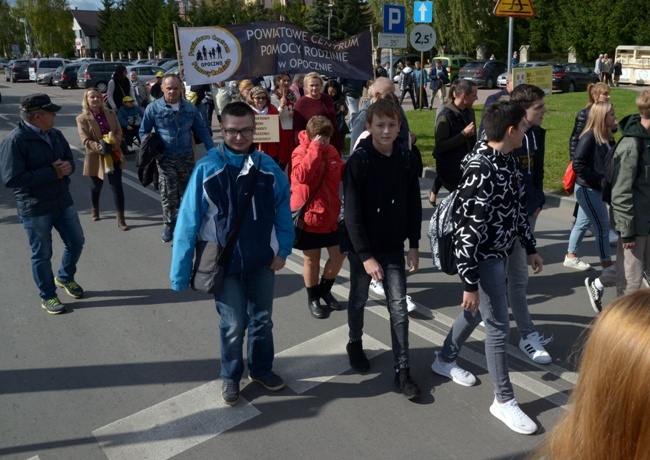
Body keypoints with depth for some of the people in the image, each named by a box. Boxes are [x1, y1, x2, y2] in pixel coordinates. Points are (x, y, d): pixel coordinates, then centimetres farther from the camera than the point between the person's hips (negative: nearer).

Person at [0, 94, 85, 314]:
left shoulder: (55, 134, 3)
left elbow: (69, 159, 14)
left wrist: (68, 166, -12)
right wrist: (52, 172, -24)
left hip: (63, 202, 7)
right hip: (35, 209, -6)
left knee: (76, 242, 17)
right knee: (42, 254, 8)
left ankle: (65, 277, 44)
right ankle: (47, 297, 27)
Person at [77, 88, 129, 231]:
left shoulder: (110, 114, 4)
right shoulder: (82, 118, -9)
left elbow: (119, 131, 2)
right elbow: (86, 141, -15)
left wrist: (114, 143, -18)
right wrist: (101, 148, -28)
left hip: (114, 155, 2)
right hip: (96, 158, -2)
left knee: (117, 186, -3)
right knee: (96, 186, 17)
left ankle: (120, 218, 1)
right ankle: (95, 210, 45)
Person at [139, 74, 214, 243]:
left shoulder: (190, 107, 2)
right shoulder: (153, 108, -5)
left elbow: (202, 131, 6)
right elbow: (143, 132, 2)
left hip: (186, 157, 3)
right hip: (165, 159, -2)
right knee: (168, 195, -1)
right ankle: (169, 226, 16)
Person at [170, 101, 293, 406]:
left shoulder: (267, 167, -7)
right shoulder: (206, 168, -14)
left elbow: (283, 210, 2)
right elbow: (188, 221, -12)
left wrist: (282, 250, -4)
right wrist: (180, 272, -11)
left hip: (262, 260, 3)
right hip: (224, 263, -3)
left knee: (262, 319, 18)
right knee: (233, 325, 7)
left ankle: (261, 369, 42)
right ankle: (230, 377, 34)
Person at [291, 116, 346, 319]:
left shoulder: (332, 151, 5)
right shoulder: (300, 152, -13)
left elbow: (342, 174, 17)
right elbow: (301, 175, -31)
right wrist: (315, 149, -28)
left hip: (331, 216, 6)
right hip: (309, 217, -6)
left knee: (339, 254, 11)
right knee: (312, 260, 9)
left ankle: (325, 290, 34)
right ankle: (313, 298, 28)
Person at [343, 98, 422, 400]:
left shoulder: (406, 159, -4)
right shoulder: (358, 161, -17)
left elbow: (413, 205, 3)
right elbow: (352, 213, -19)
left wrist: (414, 245, 2)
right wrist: (366, 255, -21)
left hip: (394, 246, 3)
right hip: (362, 248, -3)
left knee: (399, 307, 3)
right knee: (359, 300, 17)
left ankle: (402, 370, 13)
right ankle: (355, 344, 43)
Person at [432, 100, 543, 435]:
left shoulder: (507, 160, 2)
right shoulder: (481, 170, -27)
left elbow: (516, 207, 14)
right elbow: (467, 229, -27)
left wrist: (530, 247, 20)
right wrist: (470, 283, -25)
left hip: (500, 251, 9)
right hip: (484, 256, -9)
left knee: (477, 312, 23)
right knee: (498, 327, 2)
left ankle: (445, 360, 45)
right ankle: (504, 401, 19)